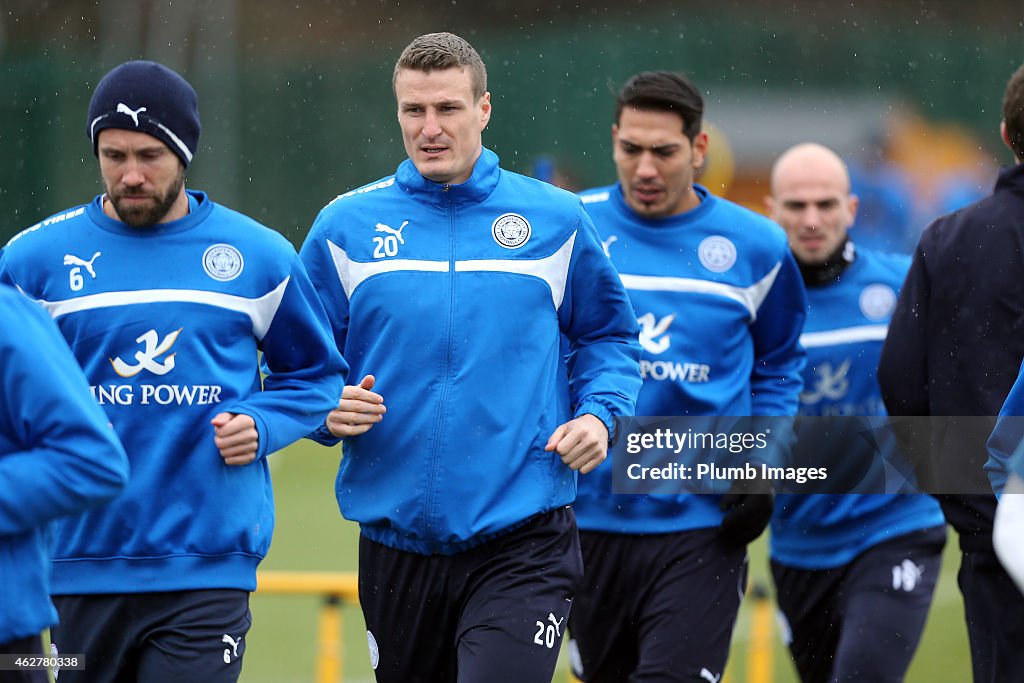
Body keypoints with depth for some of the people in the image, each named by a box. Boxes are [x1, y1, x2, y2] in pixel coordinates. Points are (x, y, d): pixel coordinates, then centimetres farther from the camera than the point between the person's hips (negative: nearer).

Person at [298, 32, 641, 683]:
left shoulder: (556, 220, 4)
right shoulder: (346, 226, 4)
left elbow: (609, 335, 15)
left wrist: (598, 413, -2)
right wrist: (327, 411, -10)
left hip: (520, 545, -2)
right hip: (396, 547, 3)